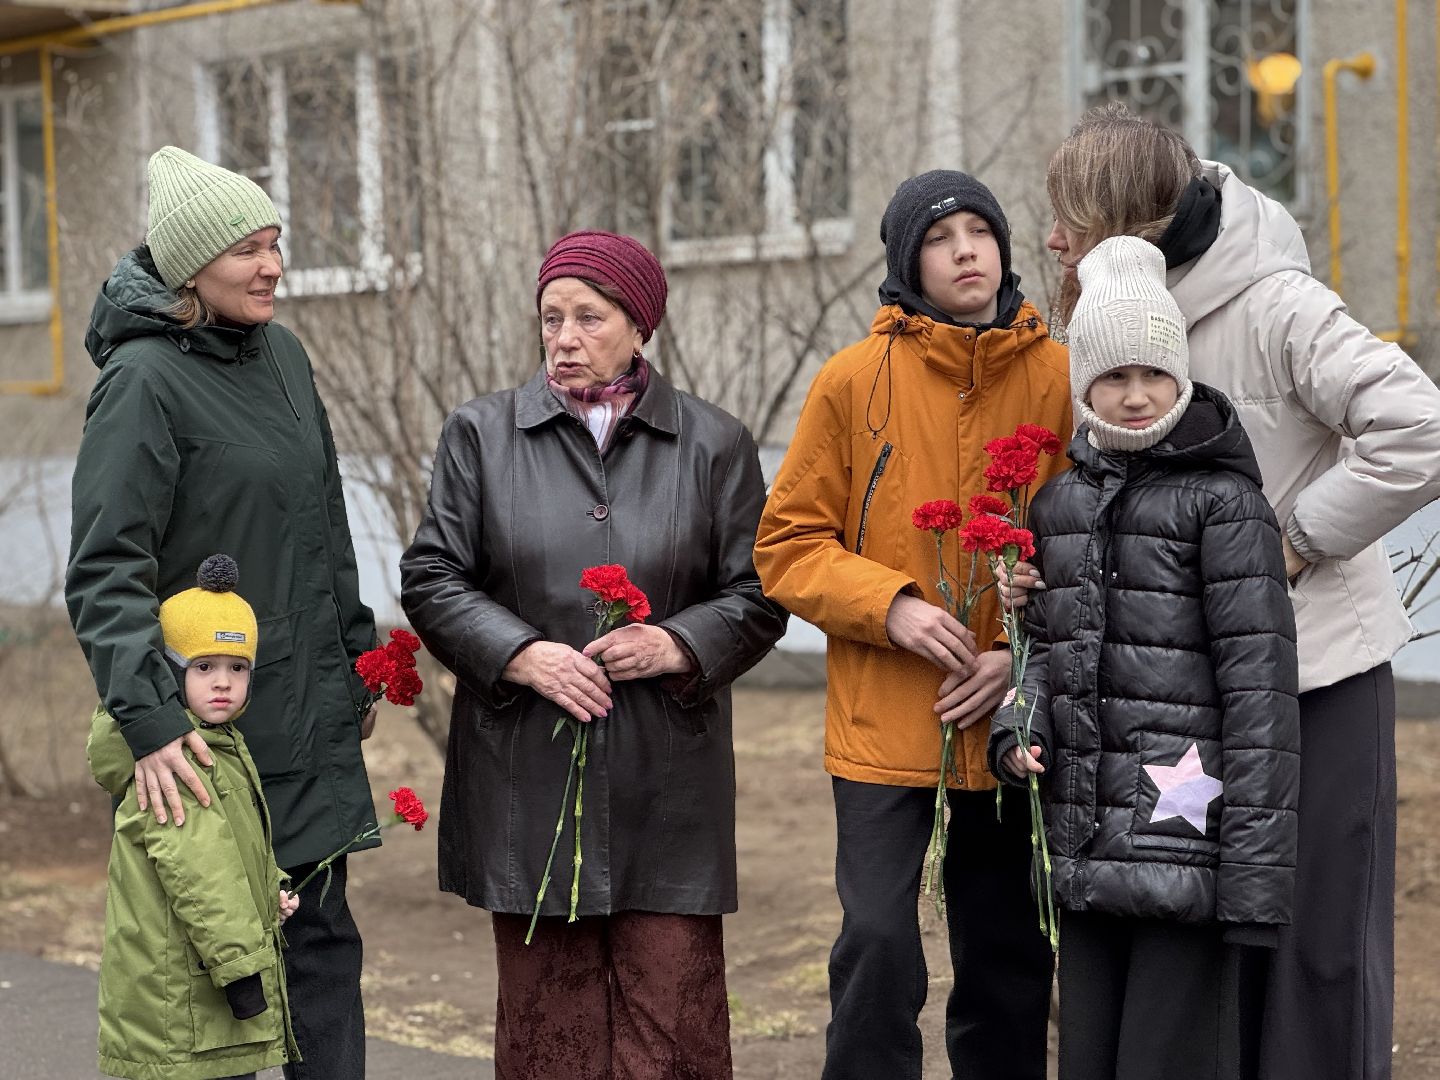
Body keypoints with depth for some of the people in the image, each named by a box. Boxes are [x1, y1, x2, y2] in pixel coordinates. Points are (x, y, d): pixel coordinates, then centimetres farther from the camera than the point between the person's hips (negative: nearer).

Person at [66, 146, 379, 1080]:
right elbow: (105, 573, -19)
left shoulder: (284, 354, 9)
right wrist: (149, 721, -29)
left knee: (322, 939, 12)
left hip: (314, 716, 7)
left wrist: (358, 658, 20)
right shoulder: (145, 379, -13)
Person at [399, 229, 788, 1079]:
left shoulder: (715, 444, 6)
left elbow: (756, 595, 7)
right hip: (527, 778, 0)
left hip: (667, 783, 0)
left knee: (673, 1006, -1)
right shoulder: (483, 434, 6)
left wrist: (678, 644, -12)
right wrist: (521, 654, -11)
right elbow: (431, 577, 4)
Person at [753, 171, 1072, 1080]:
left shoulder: (1060, 379, 0)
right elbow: (788, 544, -1)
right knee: (879, 939, -9)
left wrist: (1027, 654, -8)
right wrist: (891, 605, -15)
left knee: (1009, 956, 13)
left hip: (1010, 722, 2)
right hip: (884, 722, -2)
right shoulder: (856, 379, -3)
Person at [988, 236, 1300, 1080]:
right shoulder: (1062, 499, 11)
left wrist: (1258, 880, -15)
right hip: (1088, 852, 6)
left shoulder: (1222, 502, -8)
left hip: (1190, 846, -6)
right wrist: (1018, 732, -1)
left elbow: (1260, 688, -11)